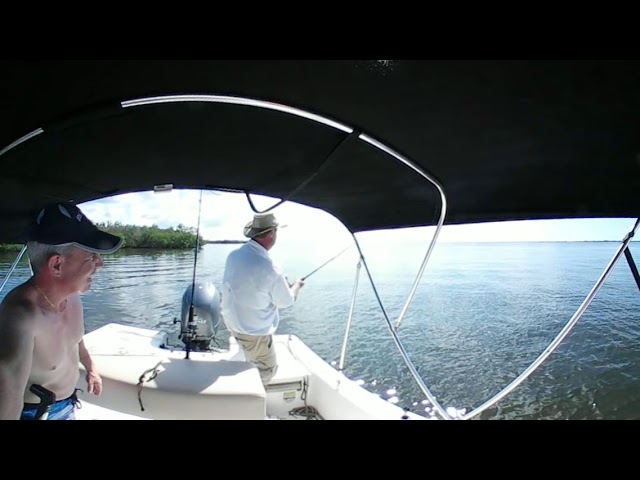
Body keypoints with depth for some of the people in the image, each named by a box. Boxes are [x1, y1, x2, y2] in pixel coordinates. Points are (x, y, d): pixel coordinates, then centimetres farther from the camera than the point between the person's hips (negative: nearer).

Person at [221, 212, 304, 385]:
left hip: (231, 321, 7)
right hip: (254, 332, -7)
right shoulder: (270, 270, -30)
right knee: (268, 369, 15)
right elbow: (286, 301, -13)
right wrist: (296, 285, 7)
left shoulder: (234, 255, -10)